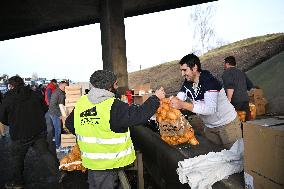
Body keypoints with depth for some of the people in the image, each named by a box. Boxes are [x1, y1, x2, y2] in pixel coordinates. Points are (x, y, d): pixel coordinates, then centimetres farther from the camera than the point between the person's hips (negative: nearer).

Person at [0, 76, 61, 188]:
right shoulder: (34, 94, -1)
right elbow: (45, 108, 7)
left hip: (20, 135, -3)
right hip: (39, 131, 3)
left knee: (17, 158, 16)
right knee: (44, 153, 14)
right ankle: (58, 173, 13)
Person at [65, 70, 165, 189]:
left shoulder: (81, 102, -5)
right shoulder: (114, 106, -25)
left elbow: (69, 124, 8)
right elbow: (139, 115, -24)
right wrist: (156, 98, -10)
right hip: (109, 162, -5)